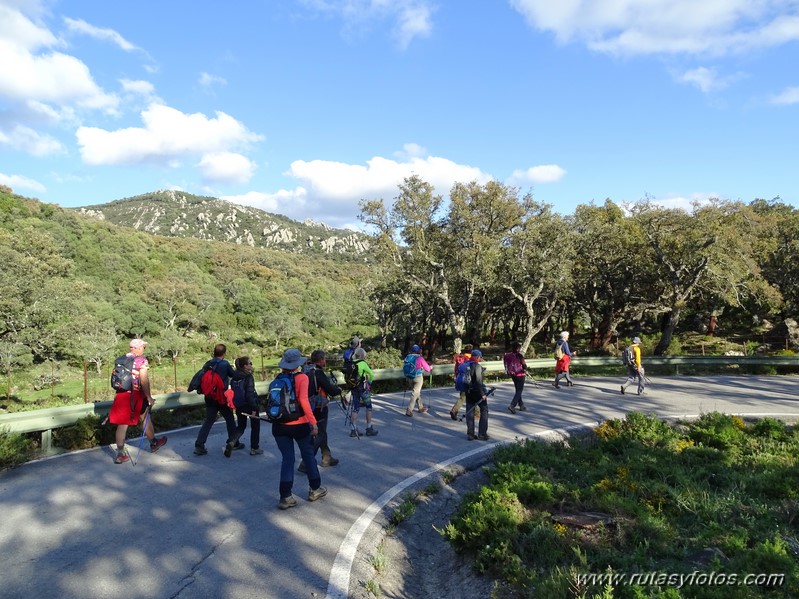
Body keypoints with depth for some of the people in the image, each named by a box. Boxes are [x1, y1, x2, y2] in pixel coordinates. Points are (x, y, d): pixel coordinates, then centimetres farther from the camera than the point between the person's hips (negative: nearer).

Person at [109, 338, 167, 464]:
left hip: (121, 394, 5)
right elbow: (144, 381, -18)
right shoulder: (142, 360, -10)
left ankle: (120, 453, 6)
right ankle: (154, 443, 32)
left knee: (123, 423, 6)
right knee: (145, 418, 13)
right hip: (136, 395, -5)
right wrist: (149, 397, -14)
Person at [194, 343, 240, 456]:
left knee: (208, 421, 10)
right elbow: (233, 375, 2)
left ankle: (199, 446, 3)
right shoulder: (225, 364, -11)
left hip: (209, 397, 4)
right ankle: (233, 442, 21)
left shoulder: (207, 364, 1)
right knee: (230, 419, 13)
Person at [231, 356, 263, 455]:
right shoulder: (248, 377, -18)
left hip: (239, 405, 6)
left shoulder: (235, 377, 2)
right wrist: (253, 408, -21)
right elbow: (249, 394, -23)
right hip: (249, 405, -6)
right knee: (255, 426, 12)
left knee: (241, 426, 21)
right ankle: (254, 448, 14)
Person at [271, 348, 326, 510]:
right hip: (299, 425, -3)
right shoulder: (301, 377, -10)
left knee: (287, 458, 11)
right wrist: (313, 422, -20)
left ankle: (285, 497, 7)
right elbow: (303, 400, -21)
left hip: (279, 425, 3)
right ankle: (315, 489, 28)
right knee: (308, 455, 17)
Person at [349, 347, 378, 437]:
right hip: (363, 388, -5)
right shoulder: (363, 364, -12)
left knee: (355, 408, 10)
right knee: (368, 407, 10)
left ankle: (354, 430, 10)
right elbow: (371, 375, -5)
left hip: (354, 388, 5)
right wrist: (369, 381, 14)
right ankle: (369, 428, 15)